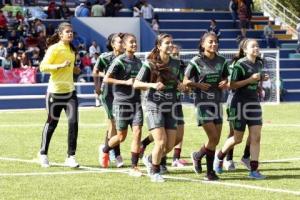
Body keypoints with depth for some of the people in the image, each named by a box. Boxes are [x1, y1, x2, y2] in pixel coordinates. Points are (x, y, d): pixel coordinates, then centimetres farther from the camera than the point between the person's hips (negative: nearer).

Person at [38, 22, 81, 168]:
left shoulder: (71, 49, 11)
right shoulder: (54, 48, -10)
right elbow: (43, 67, -18)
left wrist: (73, 69, 10)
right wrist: (60, 66, -28)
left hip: (70, 91, 5)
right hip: (55, 91, -5)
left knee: (73, 122, -9)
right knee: (52, 123, 7)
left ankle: (71, 156, -5)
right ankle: (43, 154, 26)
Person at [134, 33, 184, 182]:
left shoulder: (176, 63, 8)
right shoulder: (150, 63, -7)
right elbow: (136, 83, -5)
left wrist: (179, 85, 1)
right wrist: (152, 85, -22)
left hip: (170, 107, 5)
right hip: (154, 106, -5)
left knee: (170, 145, 1)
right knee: (161, 142, -14)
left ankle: (150, 160, 30)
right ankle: (154, 172, 9)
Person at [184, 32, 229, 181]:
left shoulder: (221, 61, 7)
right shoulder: (196, 61, -7)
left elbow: (225, 78, 20)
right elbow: (185, 82, -2)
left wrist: (225, 83, -3)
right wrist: (199, 85, -18)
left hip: (217, 102, 6)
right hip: (203, 102, -6)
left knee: (216, 140, 3)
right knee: (213, 137, -12)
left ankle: (197, 156, 26)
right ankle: (210, 172, 7)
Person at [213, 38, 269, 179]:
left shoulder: (259, 64, 9)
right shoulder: (240, 65, -13)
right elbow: (232, 85, -16)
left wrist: (262, 79, 4)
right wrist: (250, 80, -23)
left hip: (254, 103, 6)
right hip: (240, 103, -6)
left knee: (256, 137, -5)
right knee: (237, 138, 4)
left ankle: (254, 170, -4)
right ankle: (219, 156, 32)